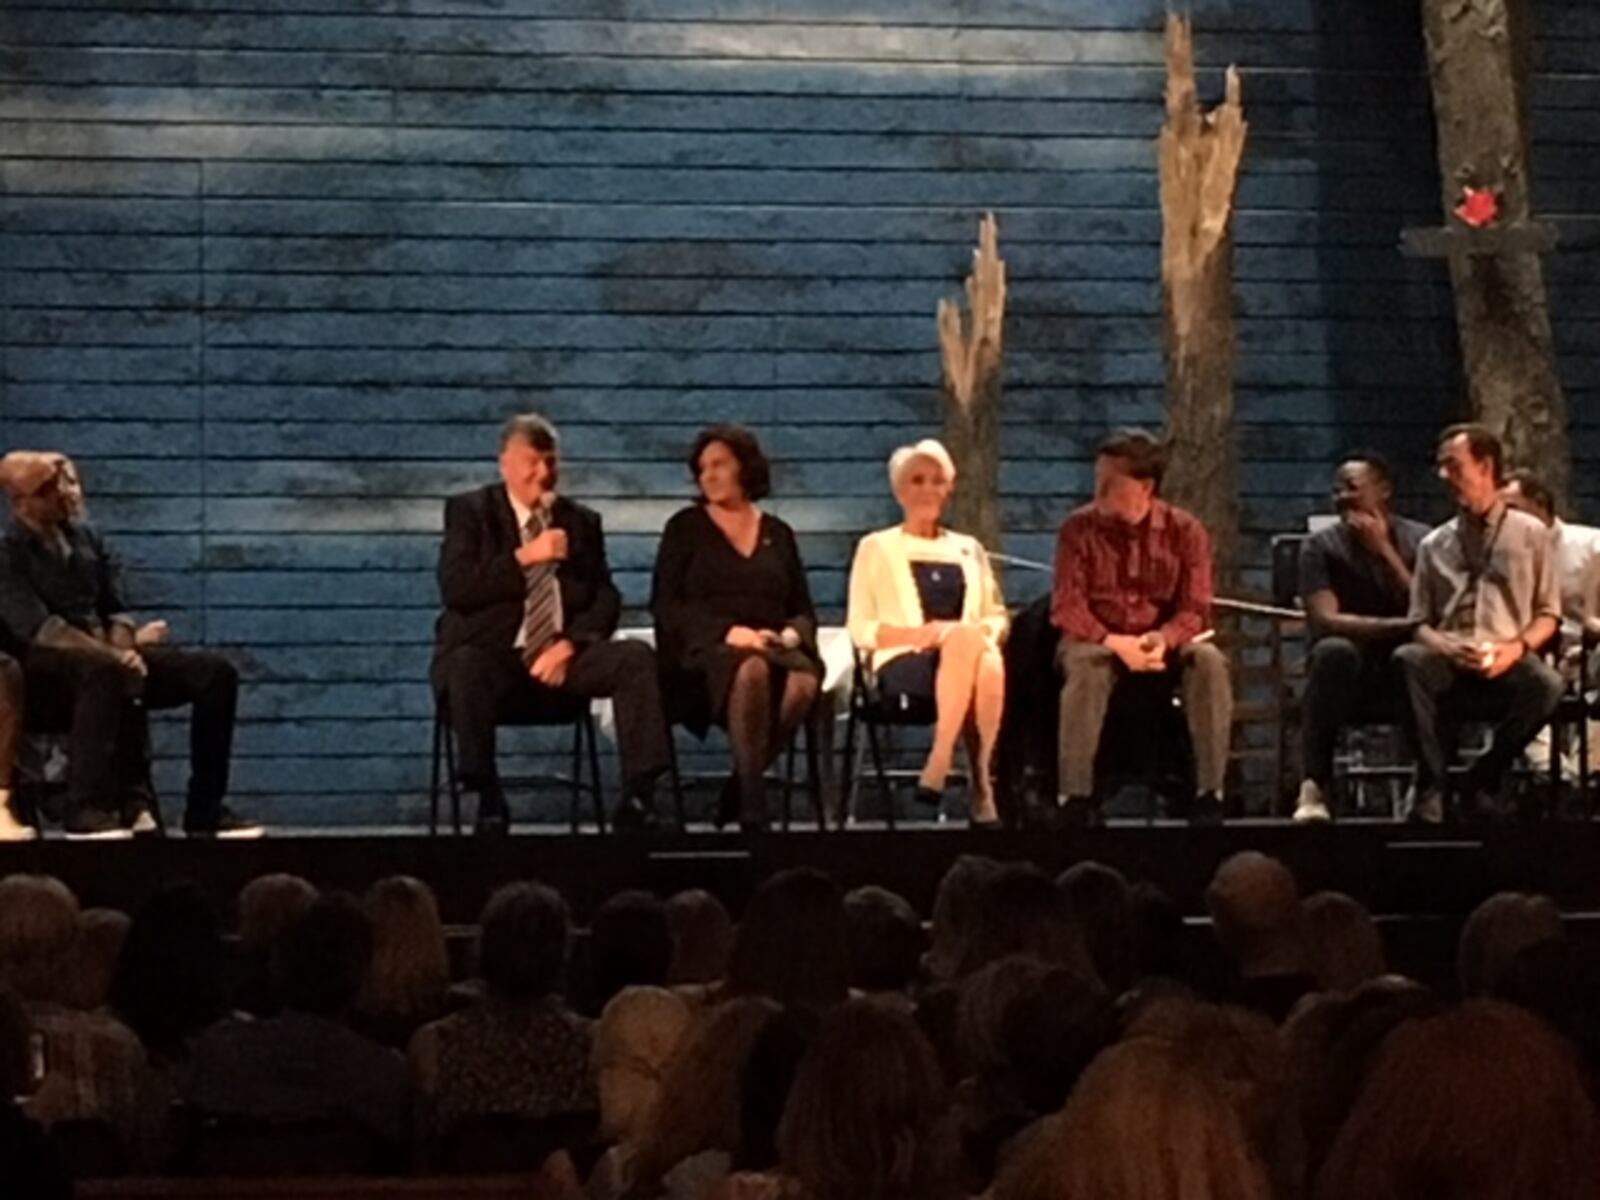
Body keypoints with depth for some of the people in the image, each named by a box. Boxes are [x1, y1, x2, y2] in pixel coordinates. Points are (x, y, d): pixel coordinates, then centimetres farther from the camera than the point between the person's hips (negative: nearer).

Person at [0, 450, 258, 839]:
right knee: (107, 672, -42)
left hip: (103, 657, 7)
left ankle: (205, 811, -10)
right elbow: (39, 629, -18)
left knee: (215, 672, -9)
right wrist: (115, 655, -25)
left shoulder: (85, 538, 16)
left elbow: (114, 610, 14)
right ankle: (89, 808, -39)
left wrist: (123, 647, -10)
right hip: (46, 668, -7)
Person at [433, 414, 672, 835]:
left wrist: (570, 645, -12)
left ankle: (638, 795, -24)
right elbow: (455, 589, -8)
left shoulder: (582, 521, 16)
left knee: (636, 657, -23)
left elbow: (605, 598, 7)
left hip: (562, 657, 3)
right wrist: (524, 558, -15)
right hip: (494, 656, -3)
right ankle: (488, 799, -27)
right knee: (466, 667, -38)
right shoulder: (469, 511, 6)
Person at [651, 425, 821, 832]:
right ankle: (752, 802, -37)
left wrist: (791, 634, -8)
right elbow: (665, 606, 1)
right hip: (703, 650, -3)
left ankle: (742, 786, -19)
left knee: (804, 680, -35)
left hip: (771, 647, 3)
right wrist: (727, 632, -14)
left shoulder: (778, 534, 20)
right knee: (750, 671, -40)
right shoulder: (685, 528, 12)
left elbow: (804, 610, 18)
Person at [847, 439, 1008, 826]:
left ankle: (939, 764, -41)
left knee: (989, 666, -39)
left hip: (972, 650, 3)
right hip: (903, 663, -2)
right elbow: (860, 629, 6)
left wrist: (983, 633, -4)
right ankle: (979, 786, -42)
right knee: (962, 640, -40)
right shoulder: (877, 548, 15)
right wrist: (921, 634, -10)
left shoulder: (969, 549, 26)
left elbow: (998, 617, 22)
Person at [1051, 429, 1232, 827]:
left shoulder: (1185, 531, -1)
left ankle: (1209, 794, -26)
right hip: (1098, 640, -1)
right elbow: (1066, 607, -9)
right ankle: (1075, 796, -35)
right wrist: (1114, 642, -26)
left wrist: (1163, 639, -29)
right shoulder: (1079, 528, -2)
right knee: (1085, 665, -37)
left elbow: (1195, 610, -6)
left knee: (1209, 661, -30)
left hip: (1165, 643, 1)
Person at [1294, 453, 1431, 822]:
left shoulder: (1420, 541, 1)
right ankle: (1314, 785, -35)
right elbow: (1325, 620, -16)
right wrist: (1398, 626, -28)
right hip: (1349, 666, -1)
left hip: (1405, 665, 1)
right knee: (1333, 651, -37)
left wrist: (1385, 551, -17)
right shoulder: (1321, 547, -2)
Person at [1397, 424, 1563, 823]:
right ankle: (1430, 786, -29)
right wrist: (1445, 647, -10)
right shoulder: (1434, 544, 18)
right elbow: (1419, 622, 13)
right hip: (1448, 664, 1)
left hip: (1507, 665, -1)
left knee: (1546, 684, -36)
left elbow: (1548, 614, 10)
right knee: (1408, 660, -34)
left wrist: (1517, 647, -10)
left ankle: (1483, 779, -15)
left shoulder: (1530, 533, 13)